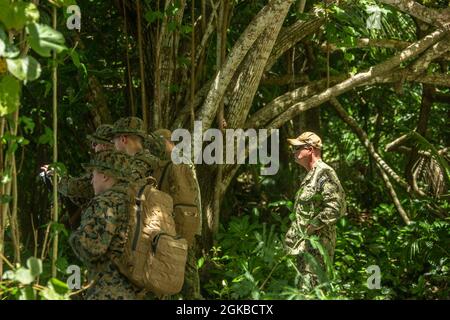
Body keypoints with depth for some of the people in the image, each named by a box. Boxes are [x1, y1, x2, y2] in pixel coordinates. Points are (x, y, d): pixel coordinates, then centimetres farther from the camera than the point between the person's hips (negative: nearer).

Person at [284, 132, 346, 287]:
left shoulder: (324, 173, -14)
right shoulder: (310, 175, 19)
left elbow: (334, 208, -24)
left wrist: (311, 227, -19)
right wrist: (293, 232, 13)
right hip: (304, 243, 10)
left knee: (311, 287, -12)